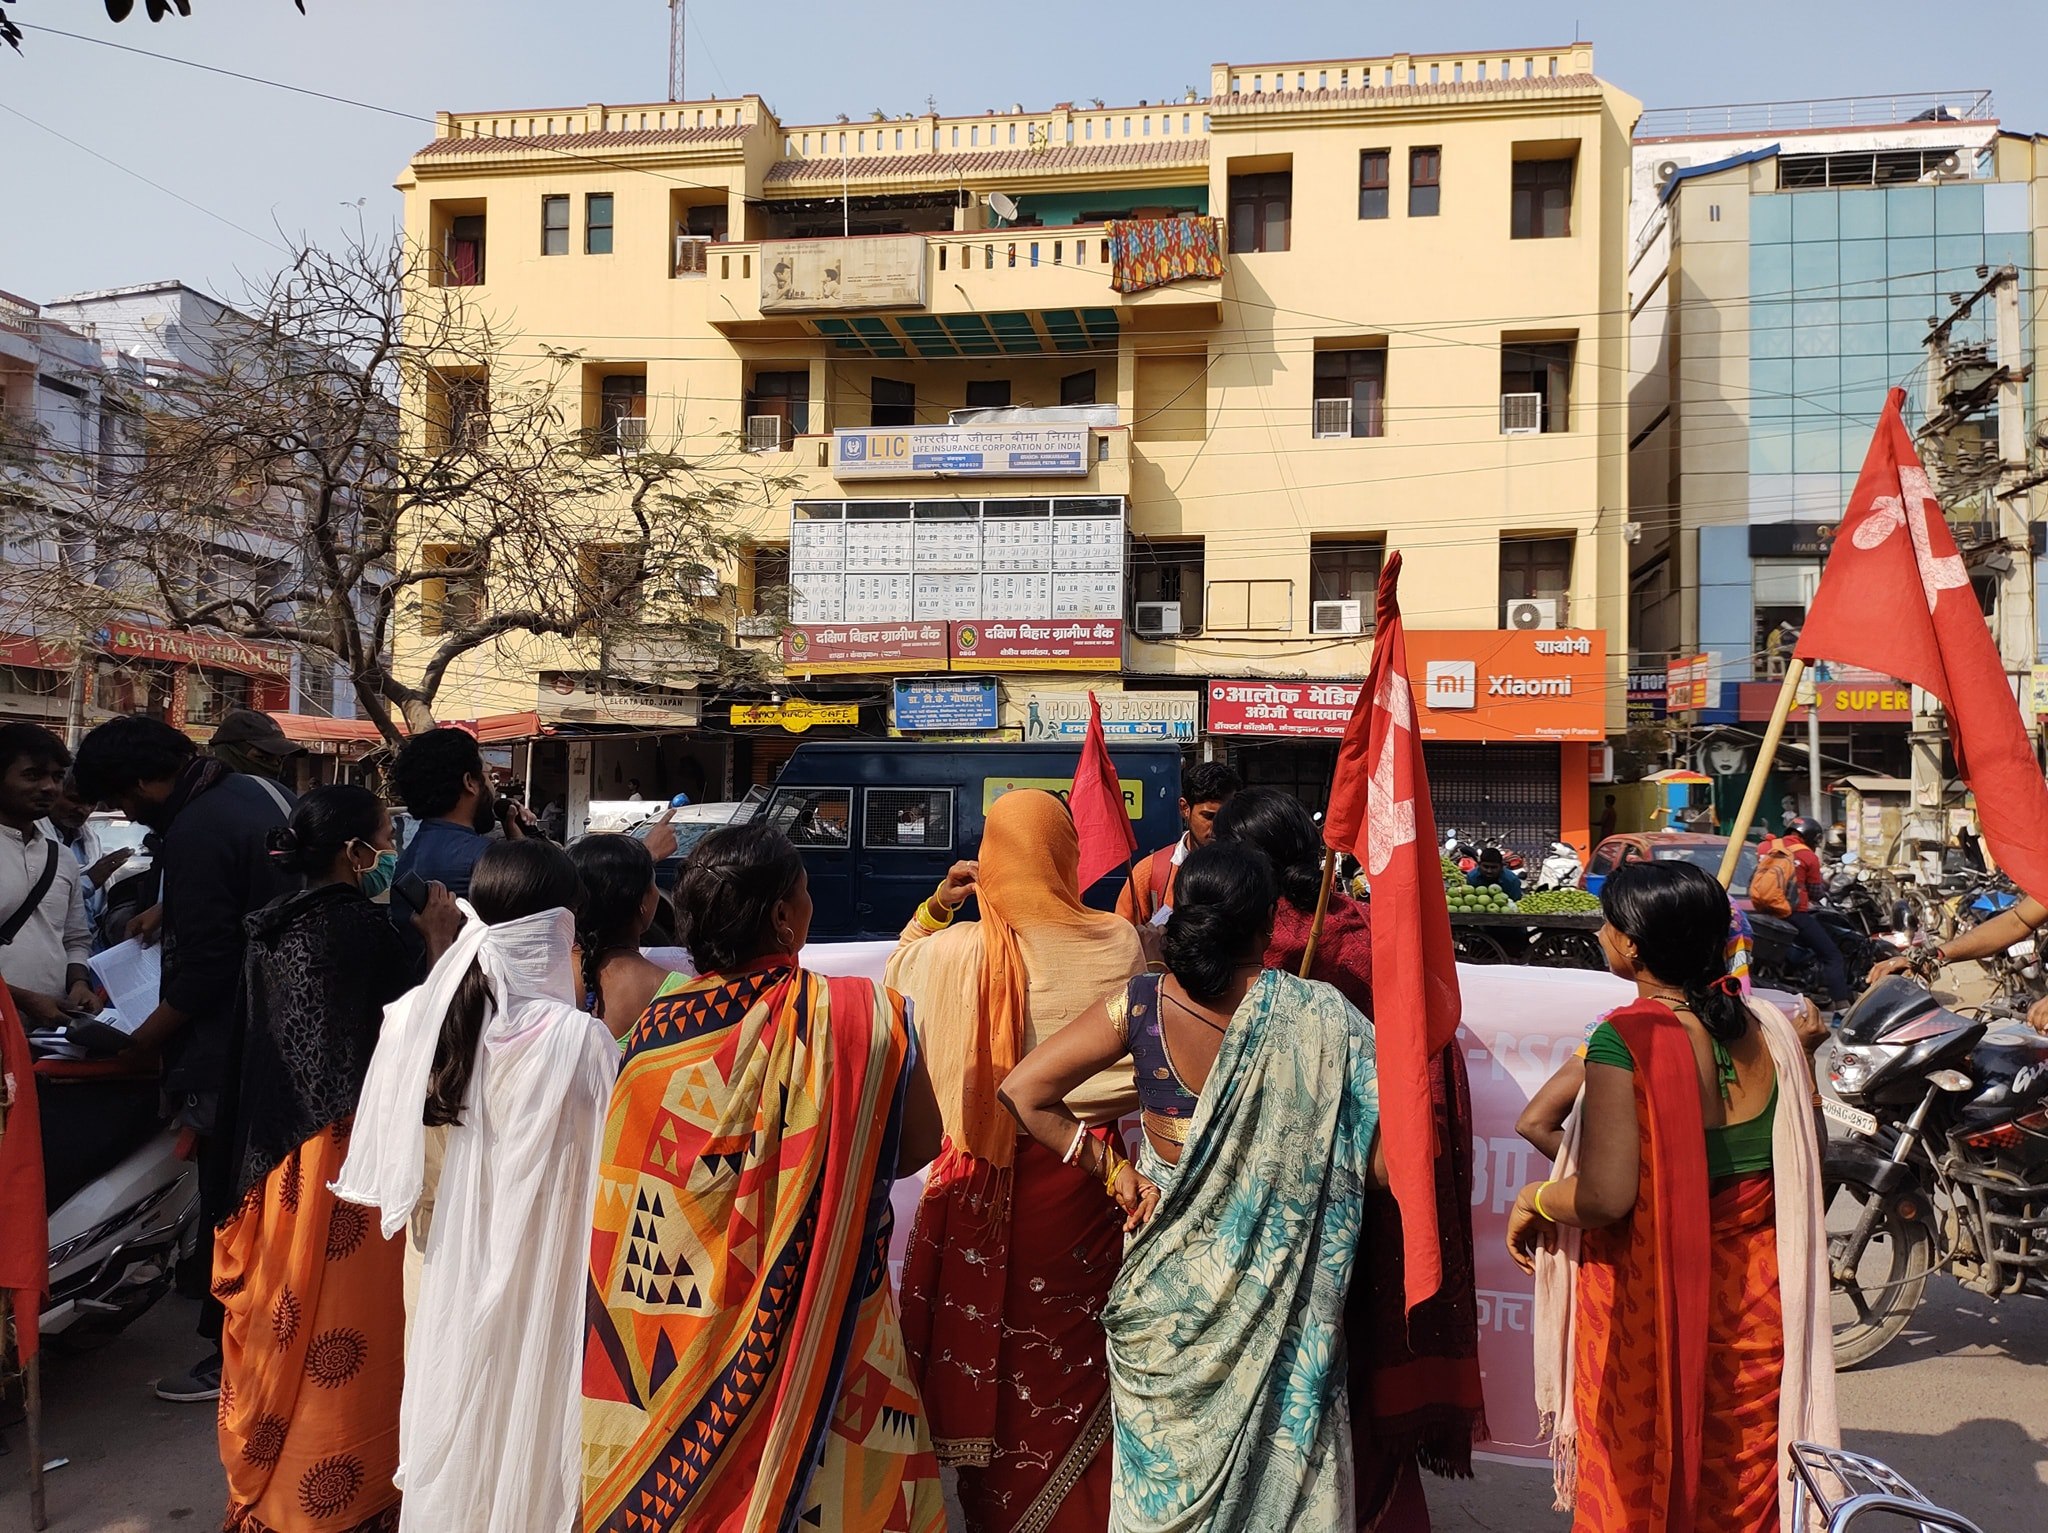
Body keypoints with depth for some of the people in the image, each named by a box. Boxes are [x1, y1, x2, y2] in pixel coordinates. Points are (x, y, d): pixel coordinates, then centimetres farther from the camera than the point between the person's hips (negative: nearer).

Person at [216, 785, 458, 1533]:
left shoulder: (274, 925, 4)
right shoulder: (360, 924, -19)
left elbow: (262, 1036, 10)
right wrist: (440, 942, -13)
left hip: (278, 1143, 8)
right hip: (346, 1144, -7)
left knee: (285, 1305, 19)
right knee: (342, 1315, 4)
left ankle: (266, 1471, 34)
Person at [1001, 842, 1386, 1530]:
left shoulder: (1142, 1003, -13)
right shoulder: (1320, 1016, -16)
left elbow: (1021, 1092, -13)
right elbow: (1384, 1159, -16)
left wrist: (1111, 1170, -6)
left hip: (1168, 1278, 1)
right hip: (1276, 1284, -1)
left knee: (1165, 1457, 19)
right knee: (1277, 1447, 19)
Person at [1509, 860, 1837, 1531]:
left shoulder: (1626, 1040, -21)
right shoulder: (1769, 1029, -4)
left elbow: (1606, 1196, -26)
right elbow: (1807, 1163, 6)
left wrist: (1533, 1198, -9)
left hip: (1651, 1309, -5)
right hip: (1755, 1302, 5)